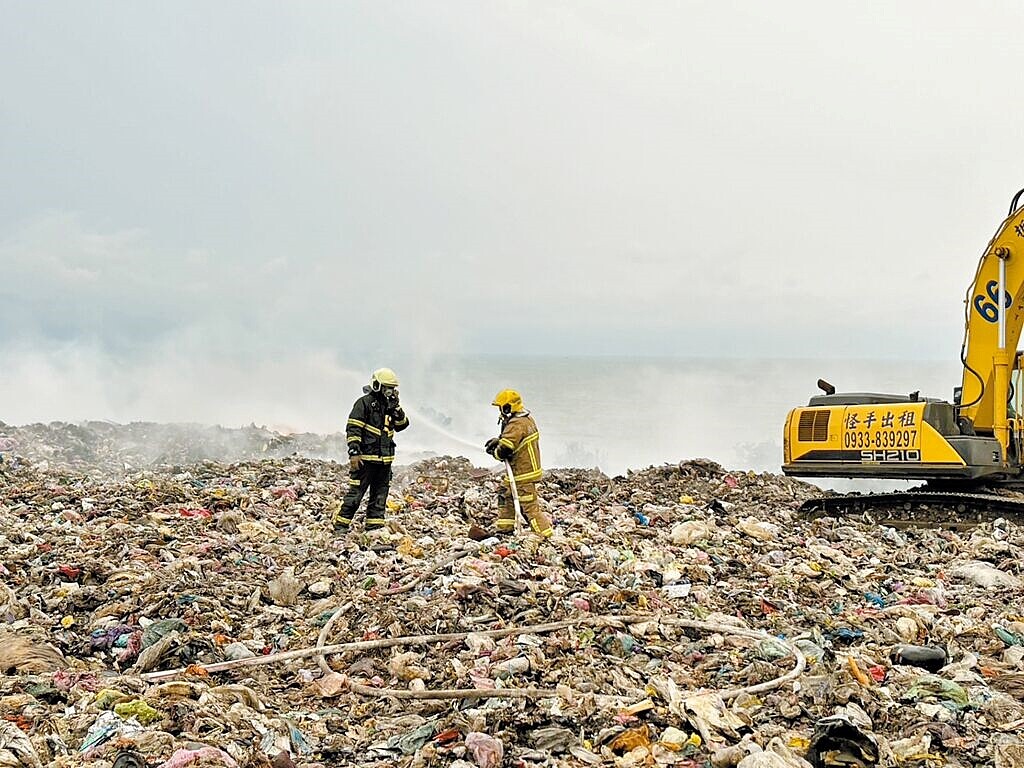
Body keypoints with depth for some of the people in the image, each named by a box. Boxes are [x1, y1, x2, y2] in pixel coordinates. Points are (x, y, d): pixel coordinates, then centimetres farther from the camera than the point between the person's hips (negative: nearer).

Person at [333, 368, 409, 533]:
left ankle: (375, 526, 17)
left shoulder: (390, 405, 15)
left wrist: (397, 409, -4)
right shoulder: (364, 403, -8)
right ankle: (341, 524, -1)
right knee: (356, 492, -6)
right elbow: (353, 428, -12)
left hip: (385, 458, 7)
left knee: (380, 494, 10)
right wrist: (354, 452, -18)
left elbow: (402, 425, 13)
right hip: (366, 458, -7)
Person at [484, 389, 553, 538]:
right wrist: (497, 440, 5)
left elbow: (504, 450, -29)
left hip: (523, 473, -11)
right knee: (506, 496, 23)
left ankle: (546, 535, -3)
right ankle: (505, 528, 33)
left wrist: (494, 452, -7)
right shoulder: (527, 419, 7)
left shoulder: (516, 425, -24)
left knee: (529, 506, -6)